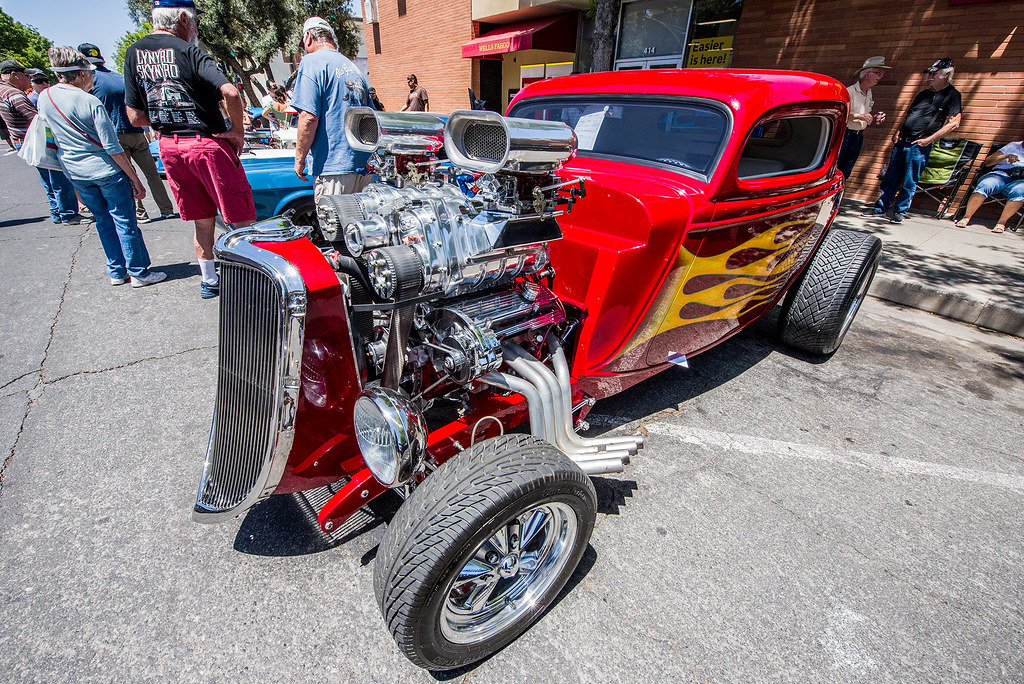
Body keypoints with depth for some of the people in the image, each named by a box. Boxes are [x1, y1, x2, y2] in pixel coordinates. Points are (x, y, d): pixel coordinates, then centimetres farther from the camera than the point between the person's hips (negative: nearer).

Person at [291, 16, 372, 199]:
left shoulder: (312, 62, -2)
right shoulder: (354, 68, 19)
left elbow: (309, 117, -13)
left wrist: (299, 159, -4)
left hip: (332, 166, -7)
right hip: (363, 164, 7)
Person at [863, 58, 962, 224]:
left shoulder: (952, 95, -1)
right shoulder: (924, 93, 18)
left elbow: (954, 123, -7)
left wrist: (929, 139, -15)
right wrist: (897, 132, 7)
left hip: (919, 145, -6)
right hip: (902, 142, 6)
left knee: (909, 182, -2)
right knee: (890, 178, 6)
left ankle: (900, 212, 6)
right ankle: (880, 208, 13)